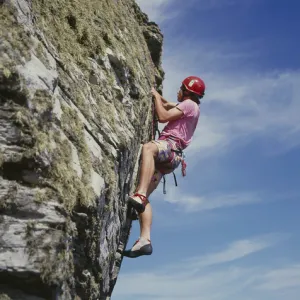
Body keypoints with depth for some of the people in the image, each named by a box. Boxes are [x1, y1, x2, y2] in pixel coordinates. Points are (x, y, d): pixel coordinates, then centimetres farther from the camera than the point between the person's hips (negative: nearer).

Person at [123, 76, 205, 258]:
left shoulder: (189, 104, 4)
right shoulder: (187, 107, 33)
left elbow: (163, 117, -5)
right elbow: (167, 105, 51)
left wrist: (156, 96, 8)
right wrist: (154, 92, 39)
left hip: (171, 145, -10)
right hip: (165, 158, 10)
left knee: (148, 148, -43)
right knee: (143, 199, -3)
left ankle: (140, 195, -58)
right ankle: (145, 240, -14)